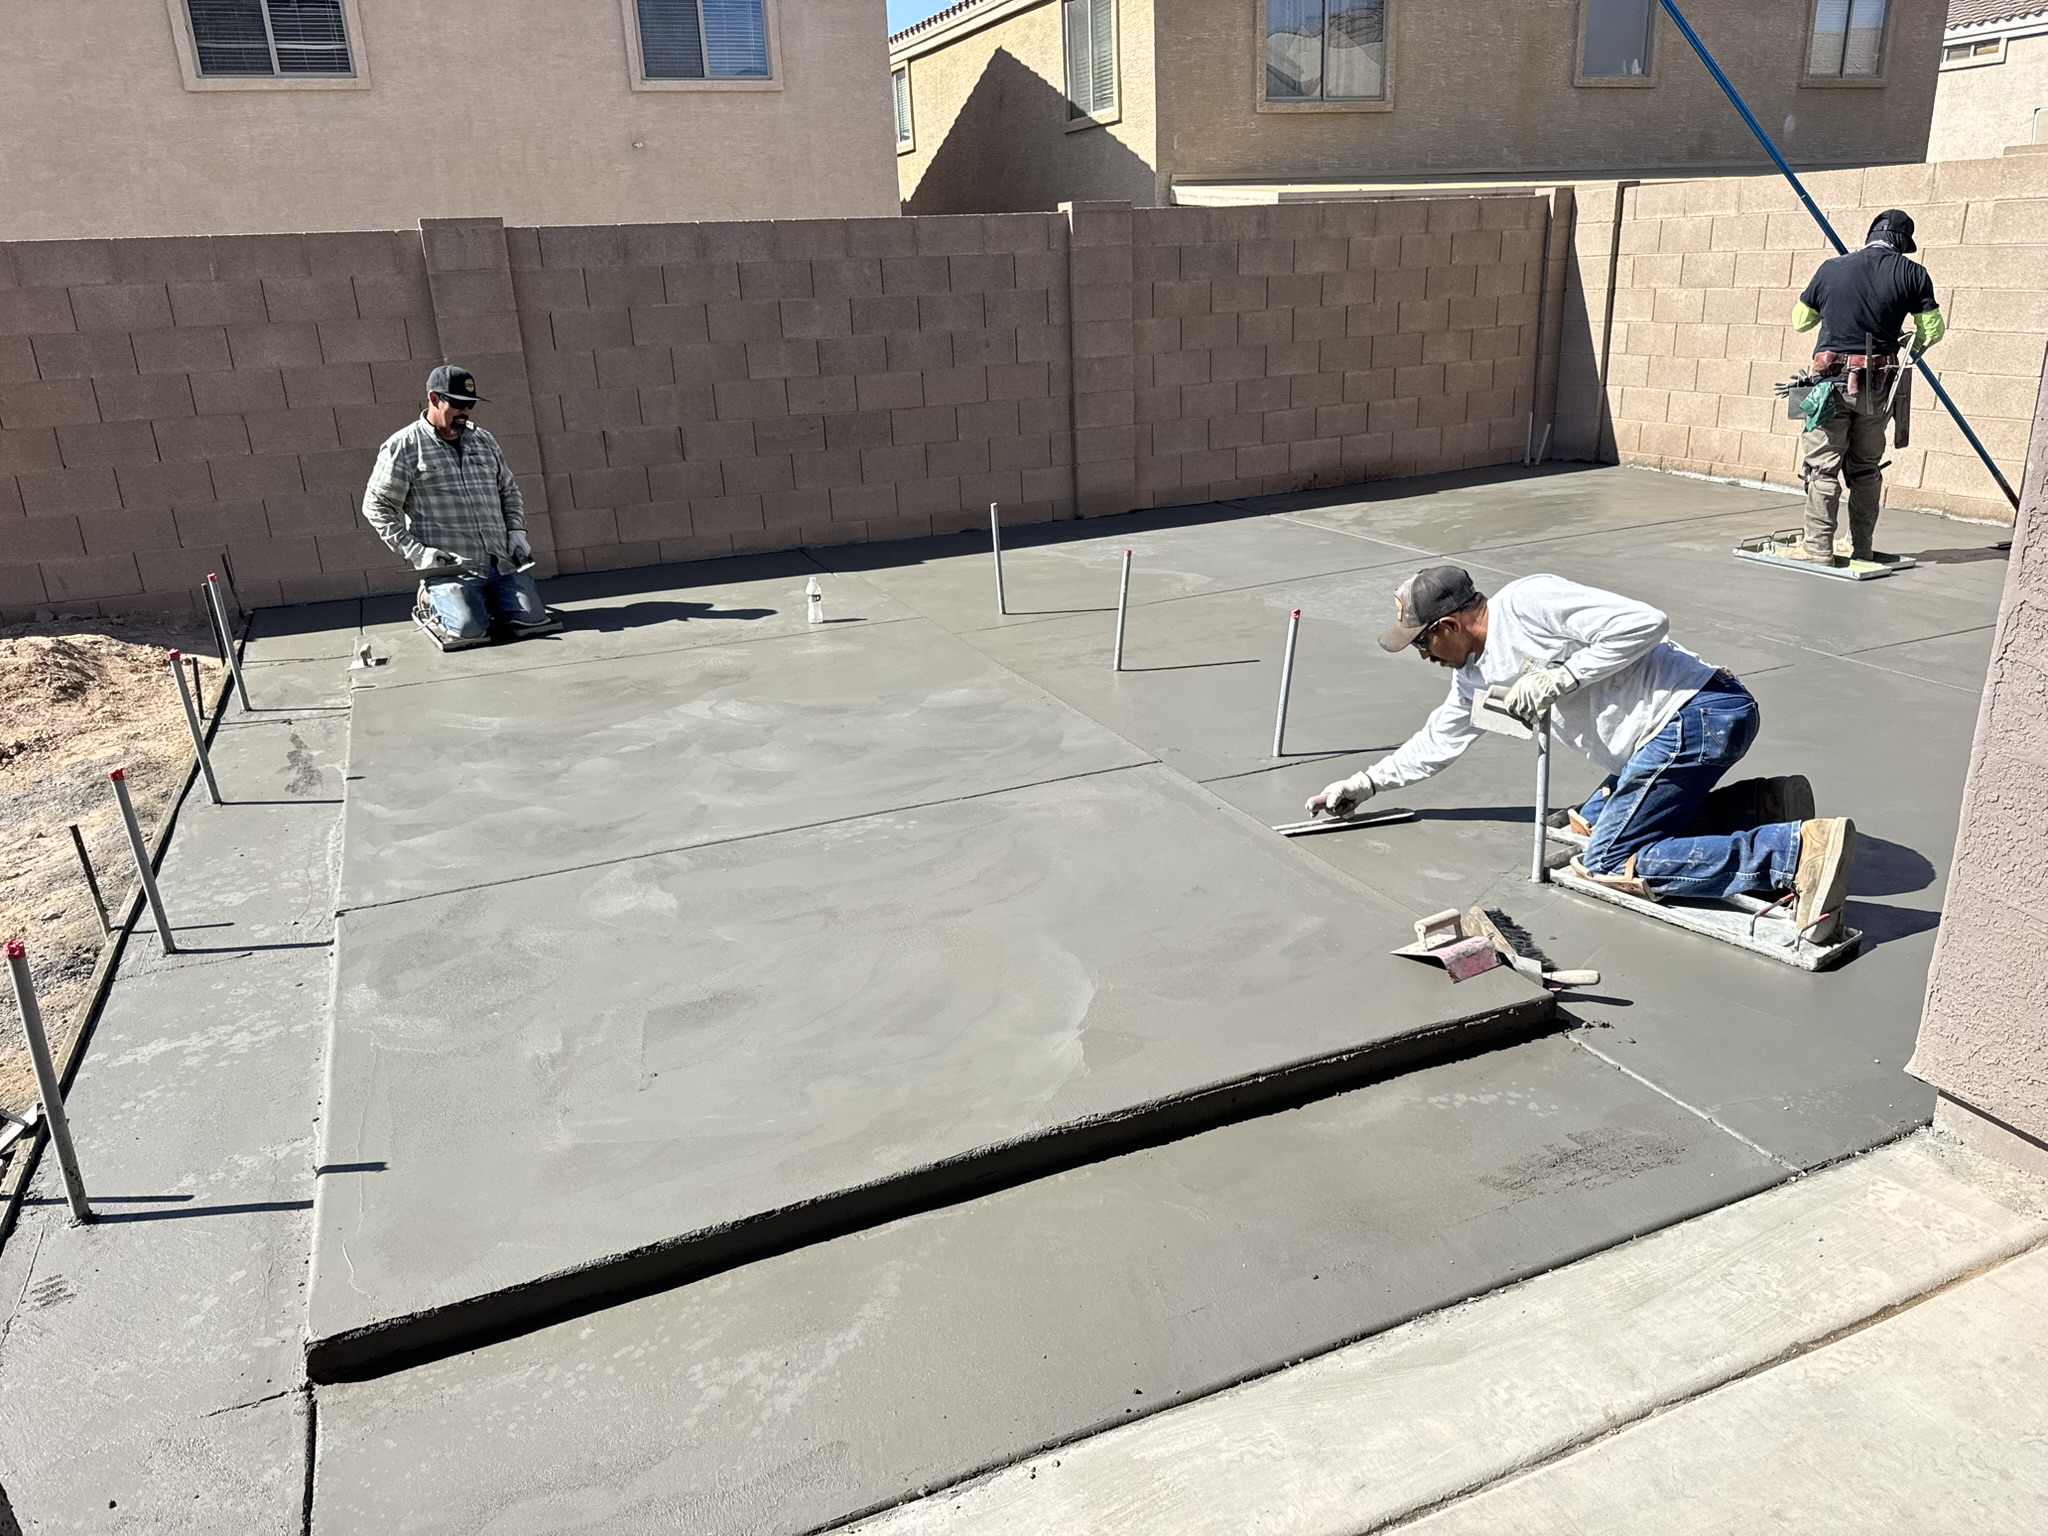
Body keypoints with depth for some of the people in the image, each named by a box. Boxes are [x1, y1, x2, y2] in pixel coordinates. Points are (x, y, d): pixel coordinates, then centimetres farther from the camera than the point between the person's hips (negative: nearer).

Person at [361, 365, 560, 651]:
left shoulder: (484, 440, 16)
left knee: (533, 620, -12)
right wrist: (414, 551, -10)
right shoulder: (403, 447, 0)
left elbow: (509, 490, 26)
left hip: (503, 562, 5)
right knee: (468, 630, -24)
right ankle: (431, 602, 12)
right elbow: (376, 506, -1)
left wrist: (517, 530, 9)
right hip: (451, 568, -4)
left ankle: (486, 600, 20)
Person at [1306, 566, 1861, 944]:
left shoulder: (1528, 602, -13)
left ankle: (1800, 848, -20)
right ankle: (1762, 805, 10)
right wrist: (1367, 783, 33)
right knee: (1592, 822, 16)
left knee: (1608, 865, -13)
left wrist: (1561, 677, -17)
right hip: (1665, 736, 10)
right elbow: (1438, 740, 31)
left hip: (1698, 714, -10)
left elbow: (1643, 622, -19)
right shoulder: (1476, 675, 16)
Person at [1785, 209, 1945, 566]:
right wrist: (1913, 345, 25)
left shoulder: (1831, 269, 2)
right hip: (1879, 386, 2)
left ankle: (1818, 547, -5)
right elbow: (1933, 329, 4)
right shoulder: (1912, 273, 2)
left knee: (1822, 466, 0)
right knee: (1866, 468, 13)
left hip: (1833, 380, -2)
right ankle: (1861, 547, 17)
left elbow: (1800, 320, 13)